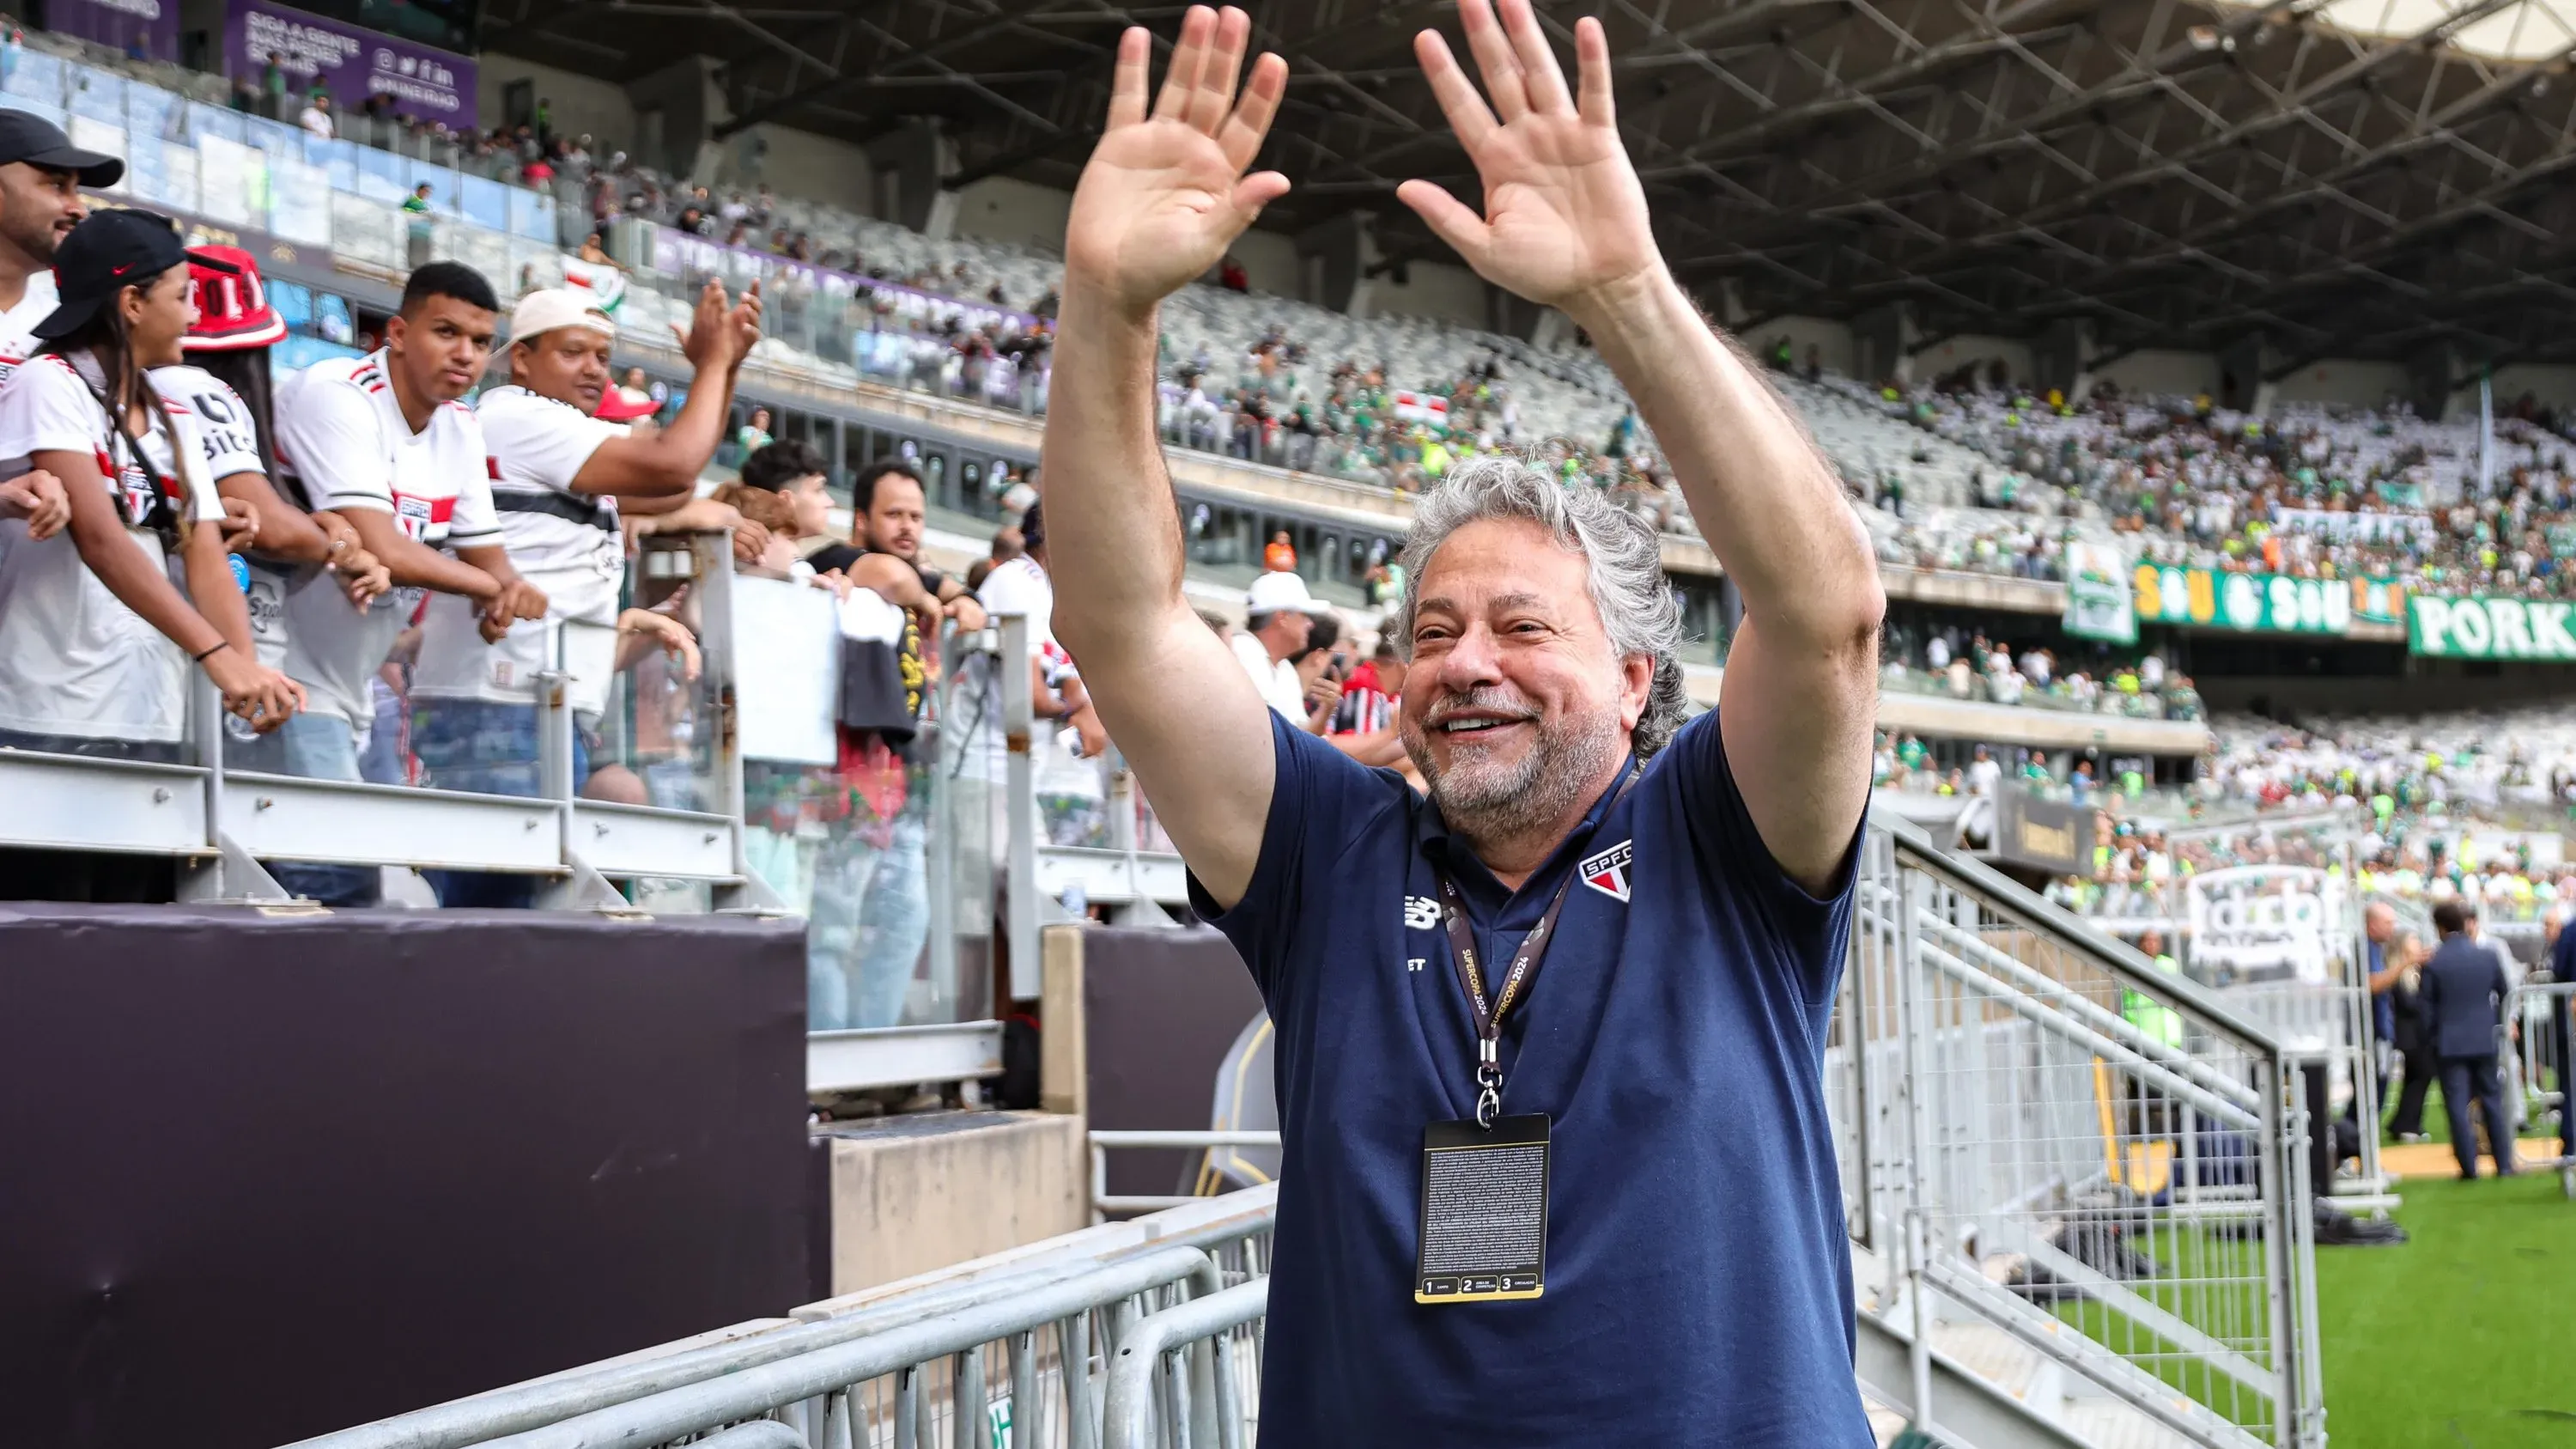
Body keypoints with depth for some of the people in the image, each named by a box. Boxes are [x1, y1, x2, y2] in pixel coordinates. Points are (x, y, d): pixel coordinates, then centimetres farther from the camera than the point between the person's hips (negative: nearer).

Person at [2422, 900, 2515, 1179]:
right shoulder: (2488, 956, -1)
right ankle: (2504, 1164, 11)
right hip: (2485, 1040, 3)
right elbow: (2505, 994, 11)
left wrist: (2432, 1037, 7)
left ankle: (2469, 1167, -1)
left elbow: (2426, 1007, -5)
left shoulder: (2433, 963, -9)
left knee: (2457, 1105, 1)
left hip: (2450, 1042, -3)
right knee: (2492, 1101, 11)